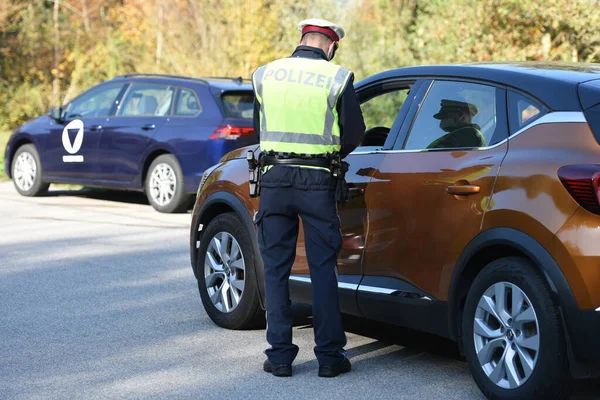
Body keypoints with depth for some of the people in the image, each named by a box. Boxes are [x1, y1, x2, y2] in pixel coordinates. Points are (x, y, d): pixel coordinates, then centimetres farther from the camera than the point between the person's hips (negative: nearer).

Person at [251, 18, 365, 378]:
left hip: (274, 178, 2)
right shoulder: (337, 78, -3)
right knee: (323, 269, 7)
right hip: (317, 182, -2)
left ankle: (280, 356, 11)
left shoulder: (264, 75, 7)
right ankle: (330, 357, 10)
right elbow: (355, 135, -2)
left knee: (276, 269, 9)